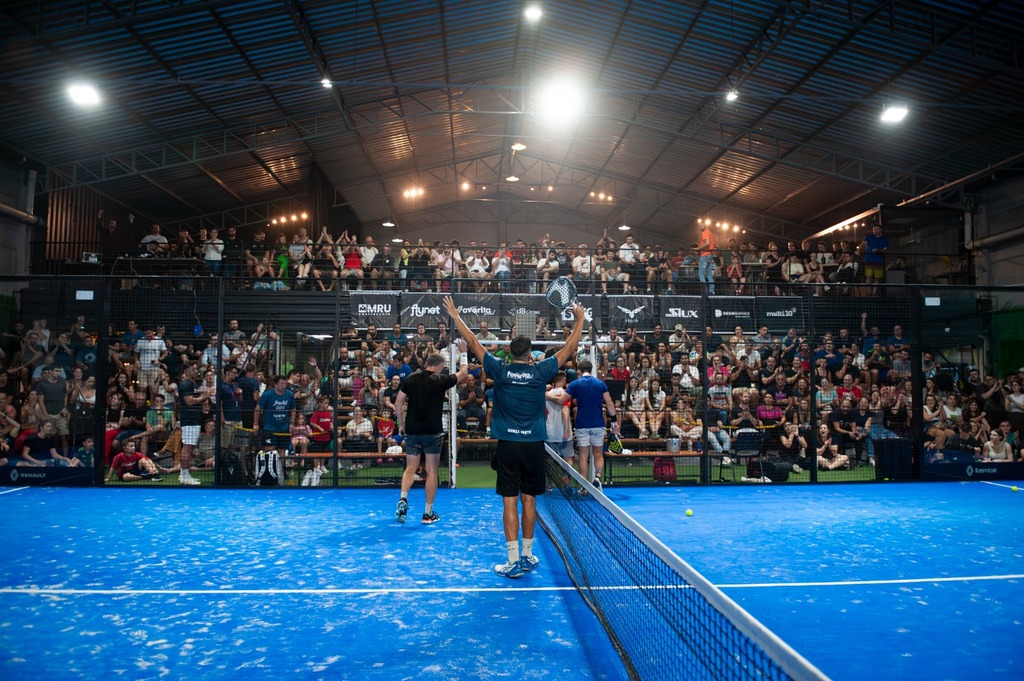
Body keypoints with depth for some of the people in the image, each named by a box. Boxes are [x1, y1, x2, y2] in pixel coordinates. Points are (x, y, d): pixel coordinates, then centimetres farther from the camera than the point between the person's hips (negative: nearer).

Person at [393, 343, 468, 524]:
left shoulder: (411, 378, 2)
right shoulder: (441, 380, -6)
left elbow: (398, 403, 4)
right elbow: (463, 373, 11)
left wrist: (401, 424, 15)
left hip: (412, 430, 3)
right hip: (433, 432, -3)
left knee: (410, 468, 12)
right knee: (432, 471, 6)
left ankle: (403, 498, -11)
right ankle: (428, 513, 10)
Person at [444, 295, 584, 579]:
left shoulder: (500, 370, -3)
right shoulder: (540, 371, -3)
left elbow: (473, 343, 5)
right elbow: (569, 348, 7)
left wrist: (455, 316, 16)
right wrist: (580, 318, 18)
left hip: (507, 445, -1)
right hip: (534, 445, 1)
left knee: (510, 501, 1)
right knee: (529, 500, 11)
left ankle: (513, 561, 2)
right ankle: (527, 556, 21)